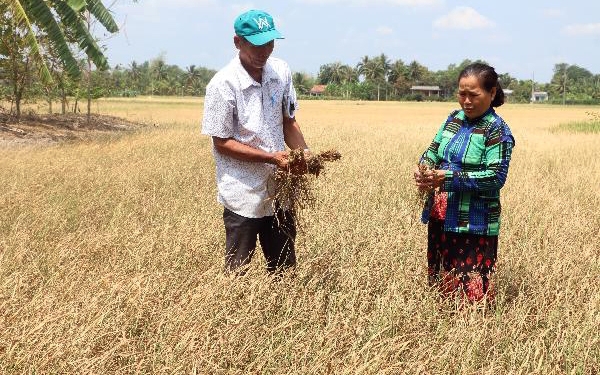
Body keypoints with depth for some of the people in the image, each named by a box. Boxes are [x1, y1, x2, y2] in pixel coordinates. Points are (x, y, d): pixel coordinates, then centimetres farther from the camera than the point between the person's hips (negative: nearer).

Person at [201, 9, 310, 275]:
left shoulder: (281, 72, 0)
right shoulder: (223, 85, -16)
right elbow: (222, 143, -13)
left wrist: (304, 153, -9)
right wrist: (272, 158, -20)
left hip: (280, 191, 5)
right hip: (243, 196, -5)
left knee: (285, 271, 14)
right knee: (236, 272, 6)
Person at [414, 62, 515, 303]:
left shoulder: (497, 130, -12)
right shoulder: (454, 119, 8)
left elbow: (496, 177, -18)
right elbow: (433, 151, 12)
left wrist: (448, 178, -23)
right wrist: (423, 170, -11)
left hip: (474, 226, -7)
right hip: (440, 218, 7)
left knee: (471, 292, -5)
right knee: (439, 282, 17)